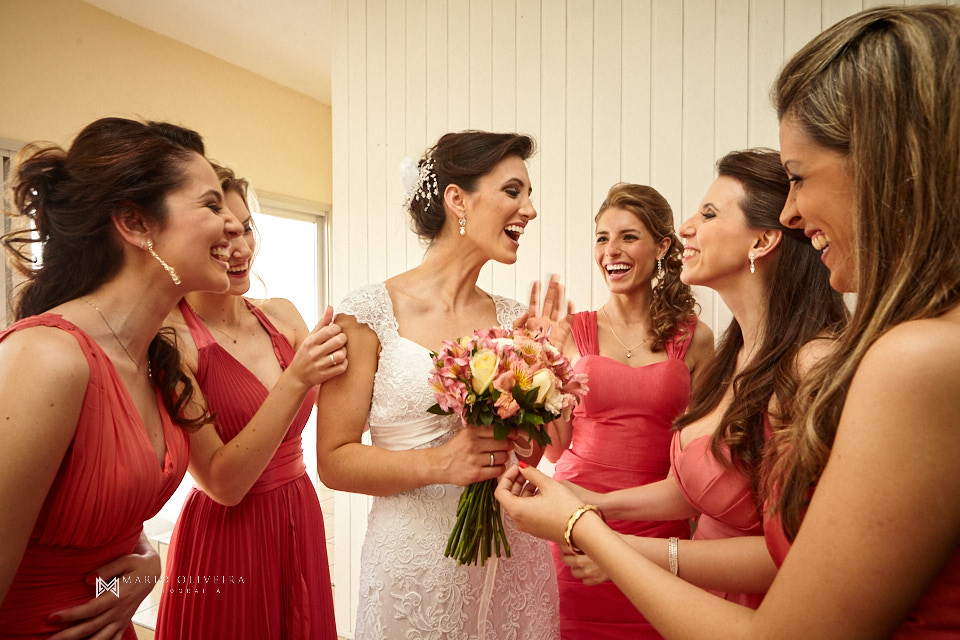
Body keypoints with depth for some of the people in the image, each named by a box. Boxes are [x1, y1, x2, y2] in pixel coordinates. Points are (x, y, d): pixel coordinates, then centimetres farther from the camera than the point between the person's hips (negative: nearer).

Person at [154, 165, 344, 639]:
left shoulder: (281, 316, -1)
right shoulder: (171, 338, -17)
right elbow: (222, 484, -21)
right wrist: (295, 380, -30)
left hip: (302, 525, 6)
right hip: (225, 543, -5)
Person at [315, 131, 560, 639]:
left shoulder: (513, 319, 3)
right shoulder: (370, 312, -11)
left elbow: (528, 455, 11)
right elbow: (334, 461, -11)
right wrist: (438, 463, -24)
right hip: (416, 563, -4)